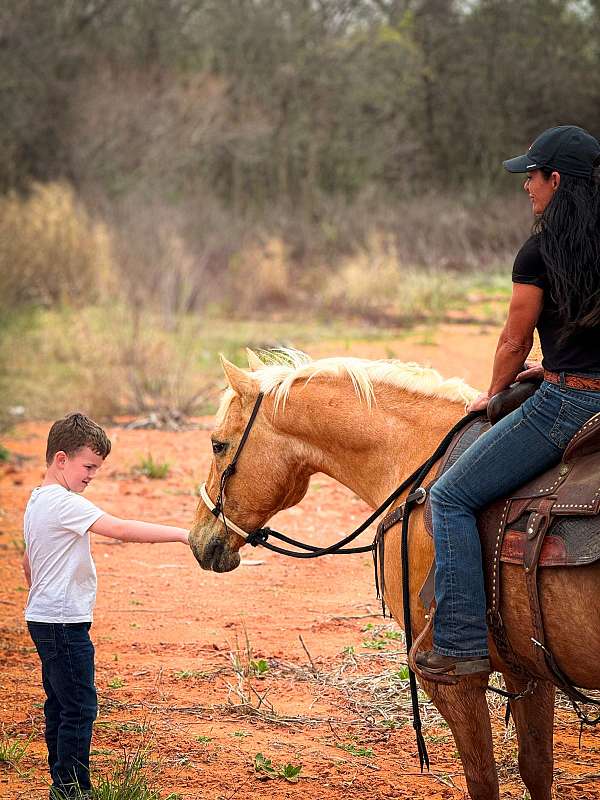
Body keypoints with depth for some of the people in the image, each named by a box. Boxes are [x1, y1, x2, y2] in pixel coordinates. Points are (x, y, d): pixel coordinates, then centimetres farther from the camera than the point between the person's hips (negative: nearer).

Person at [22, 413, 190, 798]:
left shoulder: (38, 500, 13)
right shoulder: (64, 503, -19)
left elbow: (28, 562, 24)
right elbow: (119, 528, -29)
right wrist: (184, 534, -32)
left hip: (44, 618, 11)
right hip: (64, 623, -11)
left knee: (60, 704, 14)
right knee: (80, 706, -7)